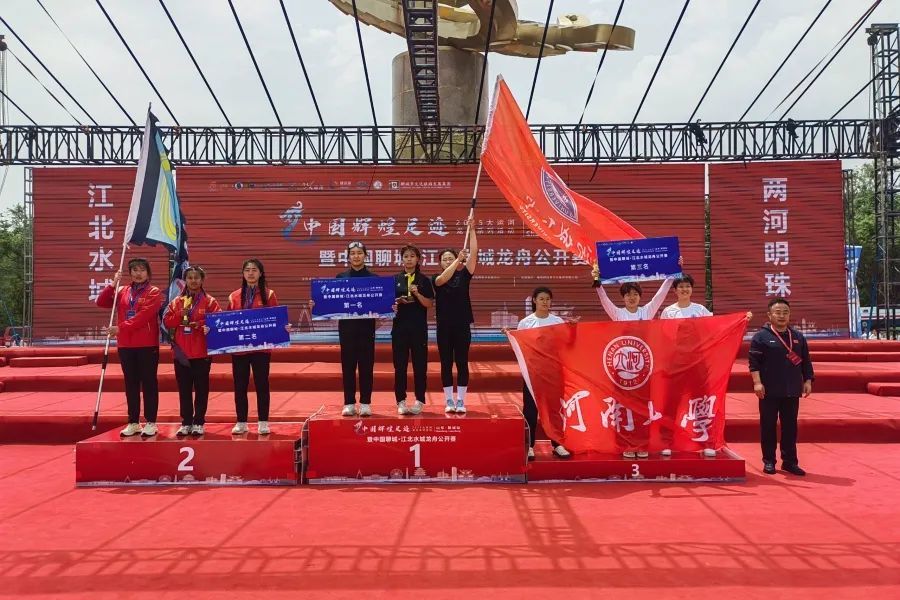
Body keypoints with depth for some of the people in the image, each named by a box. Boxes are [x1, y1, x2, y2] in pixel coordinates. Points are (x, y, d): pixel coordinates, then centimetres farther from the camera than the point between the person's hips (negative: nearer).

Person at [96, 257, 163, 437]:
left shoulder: (153, 292, -3)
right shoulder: (122, 291, 13)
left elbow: (144, 315, -15)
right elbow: (101, 302, 6)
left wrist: (121, 328, -19)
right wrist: (112, 284, -5)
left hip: (147, 345, -5)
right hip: (125, 345, 5)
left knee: (148, 383, 0)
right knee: (131, 384, 10)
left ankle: (151, 423, 6)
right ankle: (133, 423, 17)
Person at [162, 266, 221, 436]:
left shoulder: (210, 302, 0)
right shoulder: (177, 302, 10)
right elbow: (166, 321, 4)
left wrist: (199, 324, -21)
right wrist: (179, 315, -12)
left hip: (202, 353, -3)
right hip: (181, 352, 3)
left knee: (201, 389, 2)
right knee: (184, 390, 8)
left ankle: (199, 423, 10)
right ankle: (186, 423, 15)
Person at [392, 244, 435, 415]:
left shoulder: (424, 280, 4)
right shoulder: (395, 279, 7)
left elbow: (429, 304, -1)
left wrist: (417, 294, -16)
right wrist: (393, 305, -12)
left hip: (419, 327, -1)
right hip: (400, 326, 1)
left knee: (420, 364, 2)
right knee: (400, 365, 2)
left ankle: (419, 401, 10)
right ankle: (401, 401, 9)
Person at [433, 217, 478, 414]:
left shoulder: (464, 275, 3)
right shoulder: (436, 279, 2)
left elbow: (474, 253, -7)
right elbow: (444, 279, -22)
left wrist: (471, 229, -12)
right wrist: (458, 260, -30)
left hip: (462, 326, 0)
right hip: (444, 326, 0)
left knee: (462, 363, 2)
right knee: (446, 364, 4)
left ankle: (461, 401, 8)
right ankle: (449, 401, 12)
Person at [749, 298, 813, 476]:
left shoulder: (798, 337, 11)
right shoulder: (761, 336, -4)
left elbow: (806, 362, 14)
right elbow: (754, 361, -9)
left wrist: (807, 381, 6)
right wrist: (757, 382, -16)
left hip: (792, 391, 4)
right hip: (769, 391, -4)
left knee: (790, 426, 7)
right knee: (768, 426, 3)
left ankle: (790, 461, 16)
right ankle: (768, 462, 12)